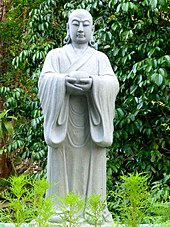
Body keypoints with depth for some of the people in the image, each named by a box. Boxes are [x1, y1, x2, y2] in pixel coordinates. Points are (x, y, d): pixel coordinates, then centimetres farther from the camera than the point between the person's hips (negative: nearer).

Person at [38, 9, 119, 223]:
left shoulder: (100, 58, 11)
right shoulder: (55, 56, 9)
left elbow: (111, 84, -7)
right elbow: (46, 82, -9)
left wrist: (92, 84, -28)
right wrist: (65, 82, -29)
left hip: (92, 127, 1)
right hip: (63, 127, -1)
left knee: (90, 177, -2)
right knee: (62, 177, -3)